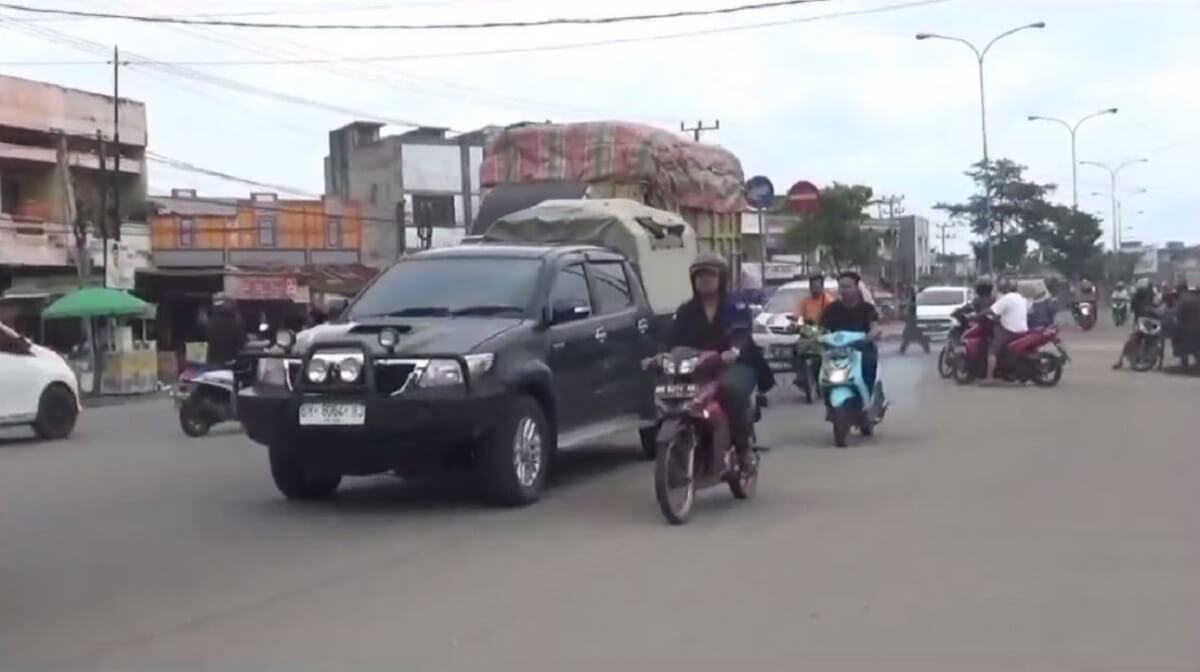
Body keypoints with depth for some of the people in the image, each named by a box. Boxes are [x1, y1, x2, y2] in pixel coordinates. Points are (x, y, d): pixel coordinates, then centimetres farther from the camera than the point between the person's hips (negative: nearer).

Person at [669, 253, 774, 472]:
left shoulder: (737, 308, 3)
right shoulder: (686, 311, 16)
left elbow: (743, 334, -16)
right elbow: (674, 340, 3)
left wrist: (734, 351, -40)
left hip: (735, 365, -4)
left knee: (732, 388, -38)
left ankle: (743, 447, -23)